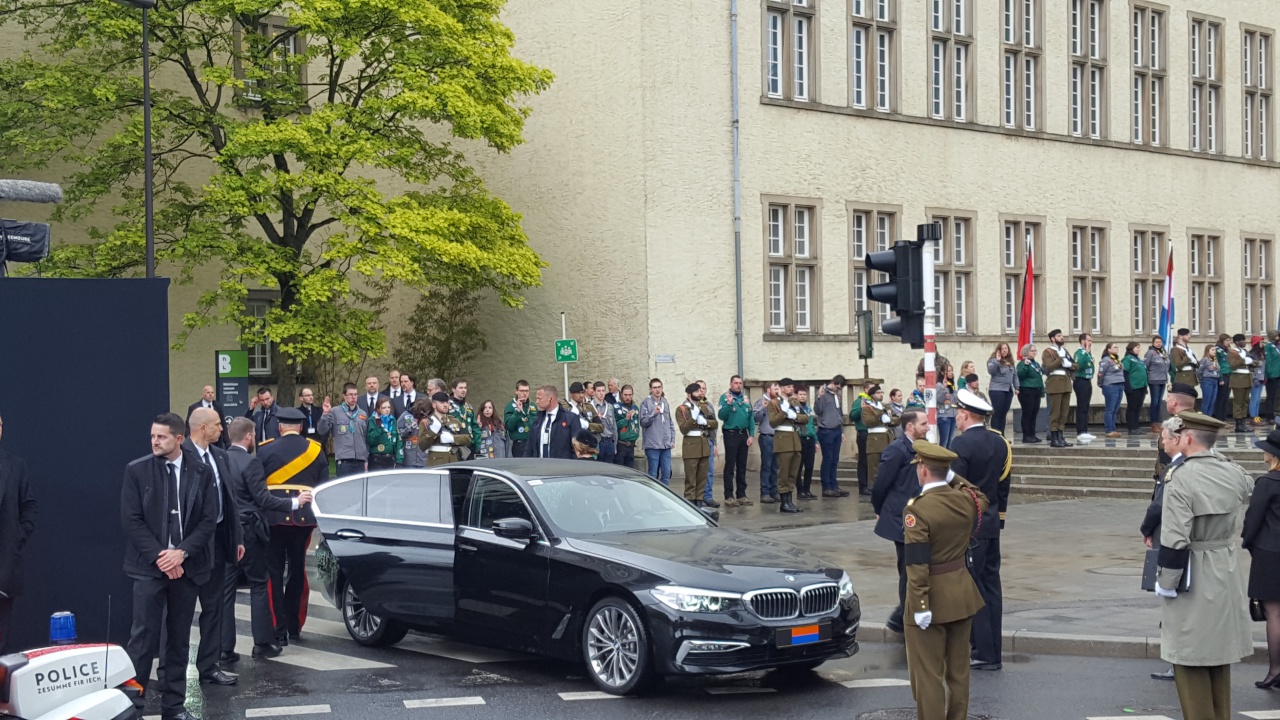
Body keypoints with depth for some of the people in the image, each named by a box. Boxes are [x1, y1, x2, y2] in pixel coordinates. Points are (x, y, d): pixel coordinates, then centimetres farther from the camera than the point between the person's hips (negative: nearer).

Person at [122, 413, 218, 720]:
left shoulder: (201, 472, 3)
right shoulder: (137, 470, -2)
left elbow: (209, 519, 0)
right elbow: (131, 520, -5)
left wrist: (181, 552, -11)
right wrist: (159, 556, -13)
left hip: (187, 566, 2)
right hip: (149, 566, -2)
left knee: (179, 638, 8)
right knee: (144, 637, -5)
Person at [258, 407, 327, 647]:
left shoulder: (265, 450, -5)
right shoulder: (316, 450, 2)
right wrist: (318, 514, 15)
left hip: (274, 517, -2)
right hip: (304, 518, 2)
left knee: (275, 573, 2)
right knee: (298, 571, 15)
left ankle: (279, 630, -4)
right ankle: (294, 626, 21)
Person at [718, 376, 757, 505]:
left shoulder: (746, 399, 11)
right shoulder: (725, 397, -5)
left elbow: (751, 417, 11)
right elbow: (721, 415, -16)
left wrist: (751, 435, 2)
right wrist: (729, 404, -29)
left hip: (743, 434, 6)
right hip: (731, 434, -6)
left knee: (742, 466, 10)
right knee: (730, 466, -5)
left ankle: (741, 495, 16)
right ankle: (728, 497, -4)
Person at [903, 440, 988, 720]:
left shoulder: (917, 510, -21)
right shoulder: (965, 499, -3)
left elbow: (917, 565, -24)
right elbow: (982, 500, 25)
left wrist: (920, 606, -22)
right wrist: (954, 478, 24)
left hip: (933, 600, -6)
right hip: (962, 595, 7)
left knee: (928, 675, 3)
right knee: (959, 670, 17)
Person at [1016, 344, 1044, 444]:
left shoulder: (1036, 364, 18)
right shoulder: (1023, 363, -6)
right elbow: (1020, 375, -21)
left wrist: (1042, 390, 21)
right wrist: (1025, 365, -31)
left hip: (1036, 391, 8)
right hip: (1027, 391, -8)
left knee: (1034, 415, 8)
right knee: (1027, 414, -6)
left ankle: (1032, 435, 13)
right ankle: (1026, 436, -5)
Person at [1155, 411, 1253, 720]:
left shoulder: (1181, 477, -19)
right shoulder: (1235, 473, 0)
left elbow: (1175, 540, -22)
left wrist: (1165, 584, -12)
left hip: (1194, 577, -7)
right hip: (1228, 575, 7)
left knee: (1191, 661, 2)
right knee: (1220, 656, 18)